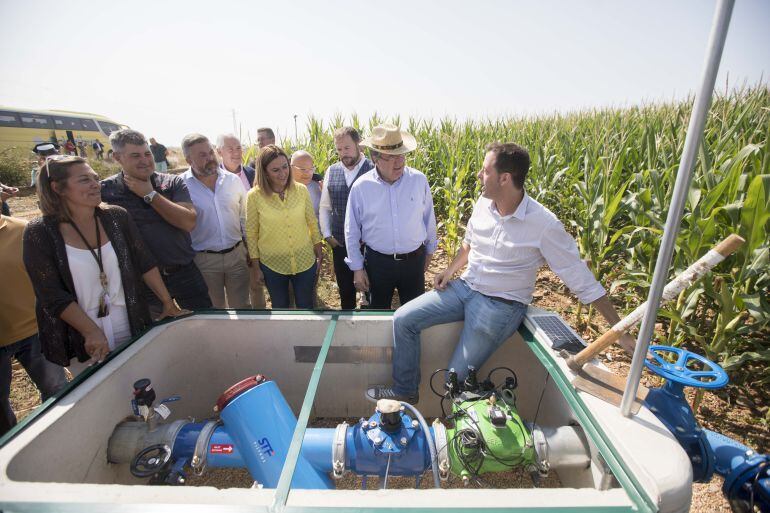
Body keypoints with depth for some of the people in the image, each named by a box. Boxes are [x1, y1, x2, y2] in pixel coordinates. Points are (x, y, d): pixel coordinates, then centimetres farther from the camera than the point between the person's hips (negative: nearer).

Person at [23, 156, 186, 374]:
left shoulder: (117, 217, -4)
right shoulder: (39, 233, -10)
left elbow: (145, 264, 0)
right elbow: (51, 295, -11)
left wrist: (168, 302, -1)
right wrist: (91, 332, -16)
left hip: (130, 328, 2)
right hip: (80, 339, -2)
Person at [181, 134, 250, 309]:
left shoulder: (233, 180, 0)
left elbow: (245, 218, 7)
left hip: (237, 254, 2)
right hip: (204, 260, -2)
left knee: (242, 306, 14)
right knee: (214, 310, 17)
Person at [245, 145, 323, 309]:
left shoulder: (301, 190, -8)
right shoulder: (254, 196, -12)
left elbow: (312, 223, 3)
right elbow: (251, 234, -4)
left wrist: (319, 250, 7)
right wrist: (256, 266, 0)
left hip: (305, 261, 1)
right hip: (272, 265, -1)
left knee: (306, 305, 18)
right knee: (280, 307, 21)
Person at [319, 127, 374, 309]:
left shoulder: (373, 169, -11)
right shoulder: (331, 171, 5)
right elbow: (324, 206, 12)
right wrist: (327, 234, 7)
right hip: (339, 243, 5)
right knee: (344, 289, 20)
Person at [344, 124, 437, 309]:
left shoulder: (419, 180, -7)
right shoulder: (360, 187, -9)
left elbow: (429, 218, 6)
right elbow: (352, 231, -1)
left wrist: (429, 249, 15)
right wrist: (357, 268, 0)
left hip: (414, 260, 1)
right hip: (377, 262, 0)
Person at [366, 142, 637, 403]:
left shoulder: (543, 224, -20)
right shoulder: (484, 203, -2)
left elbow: (582, 280, -13)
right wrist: (450, 270, 4)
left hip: (500, 305, -5)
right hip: (465, 287, 6)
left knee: (455, 378, -6)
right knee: (403, 318, -3)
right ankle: (404, 391, 14)